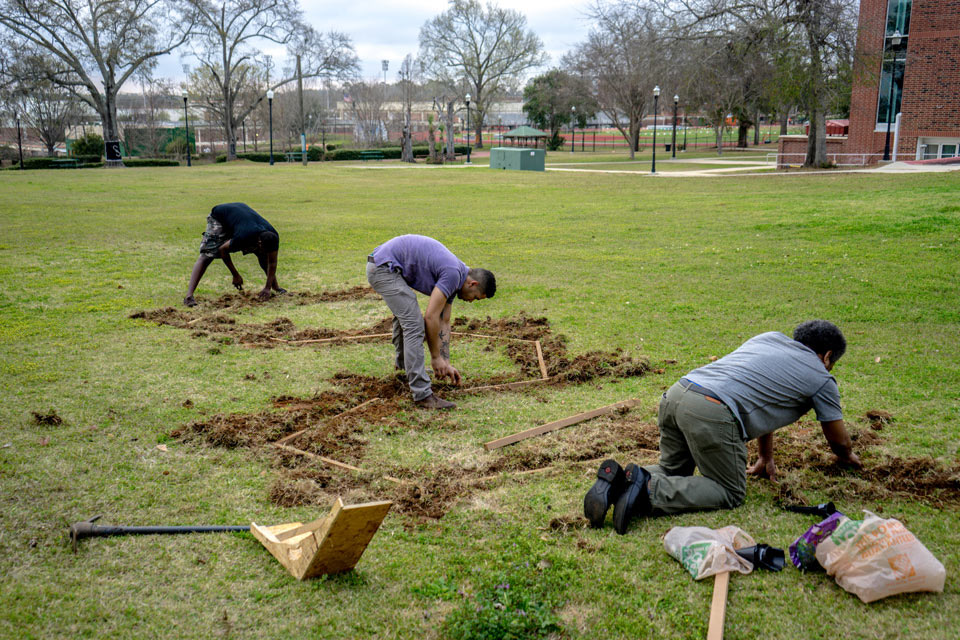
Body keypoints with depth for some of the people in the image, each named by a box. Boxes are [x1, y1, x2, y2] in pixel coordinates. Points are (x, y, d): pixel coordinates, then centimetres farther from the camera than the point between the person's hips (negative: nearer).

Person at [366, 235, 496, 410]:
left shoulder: (453, 277, 13)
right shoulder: (452, 274, -16)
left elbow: (444, 323, 17)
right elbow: (430, 317, -18)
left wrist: (446, 363, 14)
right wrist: (436, 357, -8)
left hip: (378, 265, 11)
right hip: (385, 267, -11)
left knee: (405, 315, 31)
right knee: (414, 325, -12)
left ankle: (403, 363, 55)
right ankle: (422, 394, -12)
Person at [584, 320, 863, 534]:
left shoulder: (770, 338, 33)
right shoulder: (821, 379, 16)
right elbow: (839, 441, 30)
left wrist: (766, 459, 48)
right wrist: (848, 457, 55)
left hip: (677, 393, 7)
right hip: (712, 414, -7)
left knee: (673, 472, 25)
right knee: (730, 493, 9)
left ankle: (616, 481, -4)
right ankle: (648, 489, -13)